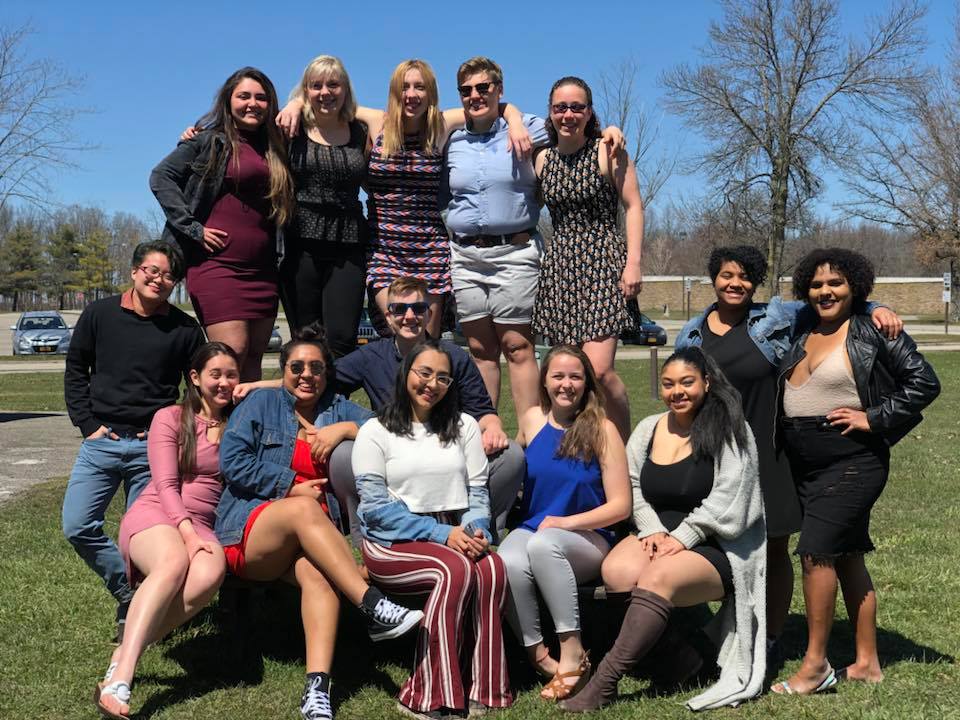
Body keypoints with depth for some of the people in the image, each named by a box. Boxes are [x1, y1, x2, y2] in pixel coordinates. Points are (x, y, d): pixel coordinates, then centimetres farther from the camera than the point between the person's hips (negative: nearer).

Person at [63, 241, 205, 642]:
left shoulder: (185, 329, 2)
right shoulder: (99, 315, 4)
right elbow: (75, 371, 11)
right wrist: (88, 425, 2)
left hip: (153, 447, -2)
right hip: (102, 441, 2)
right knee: (77, 526, -7)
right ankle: (128, 593, 9)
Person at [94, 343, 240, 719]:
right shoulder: (170, 418, 6)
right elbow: (166, 484, -4)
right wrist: (187, 533, -17)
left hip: (202, 526, 3)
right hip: (154, 515, -3)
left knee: (210, 574, -36)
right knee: (174, 562, -40)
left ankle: (125, 653, -30)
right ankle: (120, 678, -46)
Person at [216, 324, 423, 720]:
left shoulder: (339, 409, 19)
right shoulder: (260, 403, 12)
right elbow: (232, 462, -1)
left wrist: (346, 429, -9)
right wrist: (293, 486, -3)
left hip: (310, 538, 2)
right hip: (249, 532, -2)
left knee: (317, 574, -34)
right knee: (304, 509, -35)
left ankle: (317, 688, -45)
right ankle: (373, 607, -43)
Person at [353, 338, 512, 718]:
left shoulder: (464, 427, 16)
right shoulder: (375, 431, 4)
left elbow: (478, 491, 11)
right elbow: (376, 506, -6)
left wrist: (474, 529, -12)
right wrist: (441, 533, -14)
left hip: (456, 535, 3)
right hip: (394, 542, -3)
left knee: (492, 568, -31)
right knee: (456, 569, -34)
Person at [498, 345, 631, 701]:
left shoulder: (601, 429, -4)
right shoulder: (532, 420, 7)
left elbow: (620, 506, -7)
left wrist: (566, 522, -16)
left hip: (587, 540, -3)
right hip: (530, 529, 3)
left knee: (543, 543, -37)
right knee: (508, 564, -33)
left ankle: (573, 651, -26)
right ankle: (538, 654, -15)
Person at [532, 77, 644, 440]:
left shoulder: (607, 151, 0)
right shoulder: (543, 159, 12)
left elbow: (633, 206, -3)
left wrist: (633, 263, -11)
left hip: (603, 263, -5)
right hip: (559, 266, 5)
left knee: (598, 370, -16)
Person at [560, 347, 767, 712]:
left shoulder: (728, 430, -5)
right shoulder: (647, 430, 13)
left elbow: (725, 503, -12)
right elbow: (634, 491, 10)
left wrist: (682, 538, -18)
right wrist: (653, 531, -7)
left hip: (715, 546, -6)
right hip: (658, 536, 6)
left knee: (657, 578, -33)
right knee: (617, 570, -25)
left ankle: (603, 684, -29)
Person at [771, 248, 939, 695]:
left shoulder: (872, 331, -6)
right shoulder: (800, 336, 13)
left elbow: (924, 382, -9)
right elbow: (785, 393, 25)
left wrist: (874, 418, -13)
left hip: (852, 464, -7)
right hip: (806, 468, 7)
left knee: (816, 551, -14)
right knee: (846, 556, 12)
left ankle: (815, 665, -4)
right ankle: (867, 663, 21)